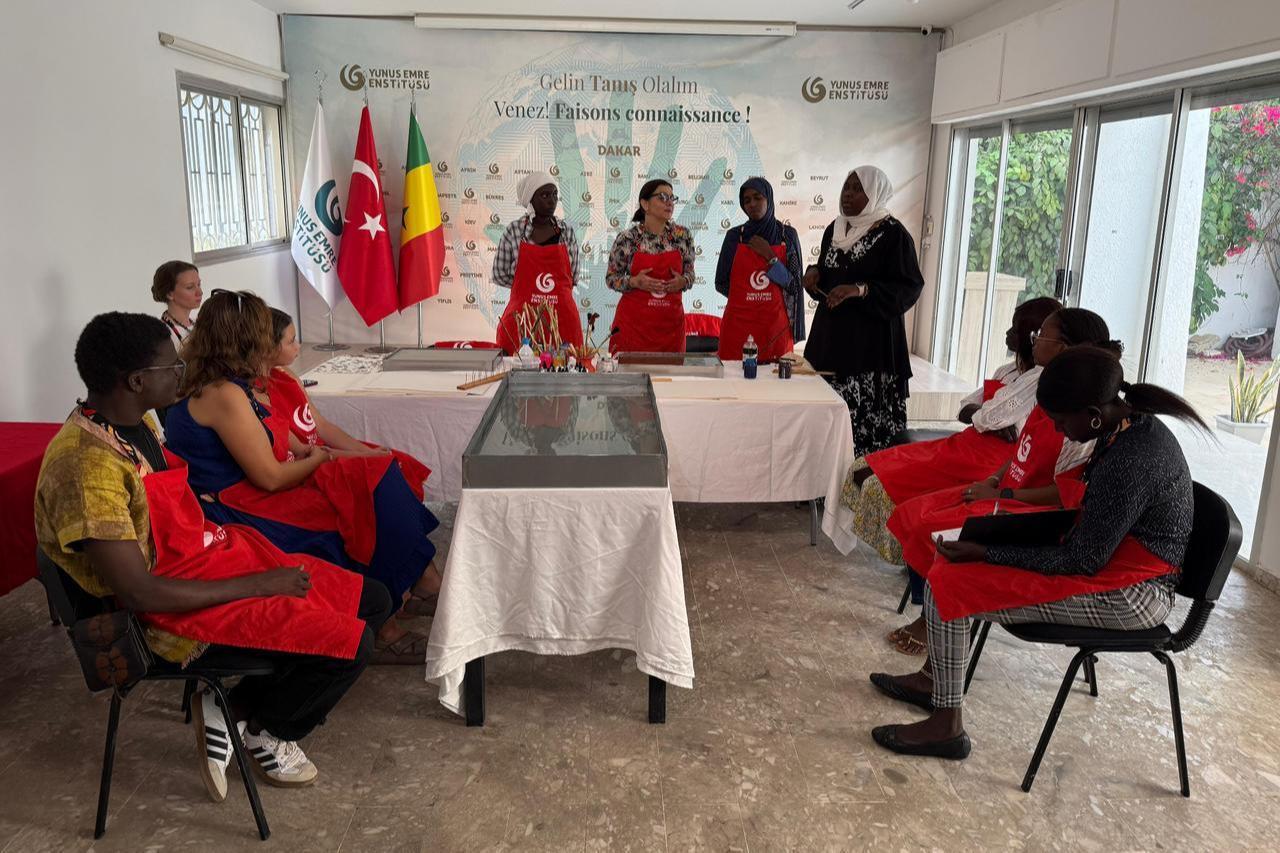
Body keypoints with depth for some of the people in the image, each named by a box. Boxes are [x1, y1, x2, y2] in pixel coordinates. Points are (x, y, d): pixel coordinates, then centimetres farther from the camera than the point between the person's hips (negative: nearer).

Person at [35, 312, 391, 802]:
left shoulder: (137, 422, 4)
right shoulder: (87, 463, -25)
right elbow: (138, 593, -26)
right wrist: (259, 585, -20)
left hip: (212, 555, 10)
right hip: (174, 613, -9)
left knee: (371, 602, 5)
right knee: (350, 645, -19)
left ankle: (241, 710, 10)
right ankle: (256, 726, 11)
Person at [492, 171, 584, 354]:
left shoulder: (566, 231, 6)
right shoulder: (514, 231, 0)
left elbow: (573, 277, 11)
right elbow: (499, 275, 3)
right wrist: (526, 284, 3)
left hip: (563, 318, 2)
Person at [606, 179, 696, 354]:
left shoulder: (682, 235, 3)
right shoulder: (627, 239, -4)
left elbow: (690, 274, 11)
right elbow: (610, 278, 3)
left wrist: (682, 282, -11)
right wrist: (634, 281, -15)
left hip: (671, 323, 2)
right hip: (633, 322, -2)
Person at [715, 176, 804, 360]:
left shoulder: (788, 235, 4)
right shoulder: (734, 236, 3)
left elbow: (793, 284, 0)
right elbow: (721, 284, 6)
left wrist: (769, 257, -9)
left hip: (775, 326, 0)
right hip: (738, 325, 0)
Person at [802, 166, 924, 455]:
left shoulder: (893, 234, -6)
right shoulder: (835, 229, 14)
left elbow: (909, 289, -11)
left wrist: (860, 290, -22)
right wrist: (815, 274, 1)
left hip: (871, 341, -6)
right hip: (831, 335, 6)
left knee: (865, 416, -10)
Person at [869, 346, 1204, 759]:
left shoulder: (1131, 461, -29)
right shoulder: (1133, 425, 1)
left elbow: (1083, 560, -24)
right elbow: (1089, 516, 11)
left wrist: (986, 552, -18)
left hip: (1127, 596, -10)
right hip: (1112, 559, 10)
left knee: (949, 585, -16)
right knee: (957, 555, 12)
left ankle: (946, 726, -3)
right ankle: (933, 679, 23)